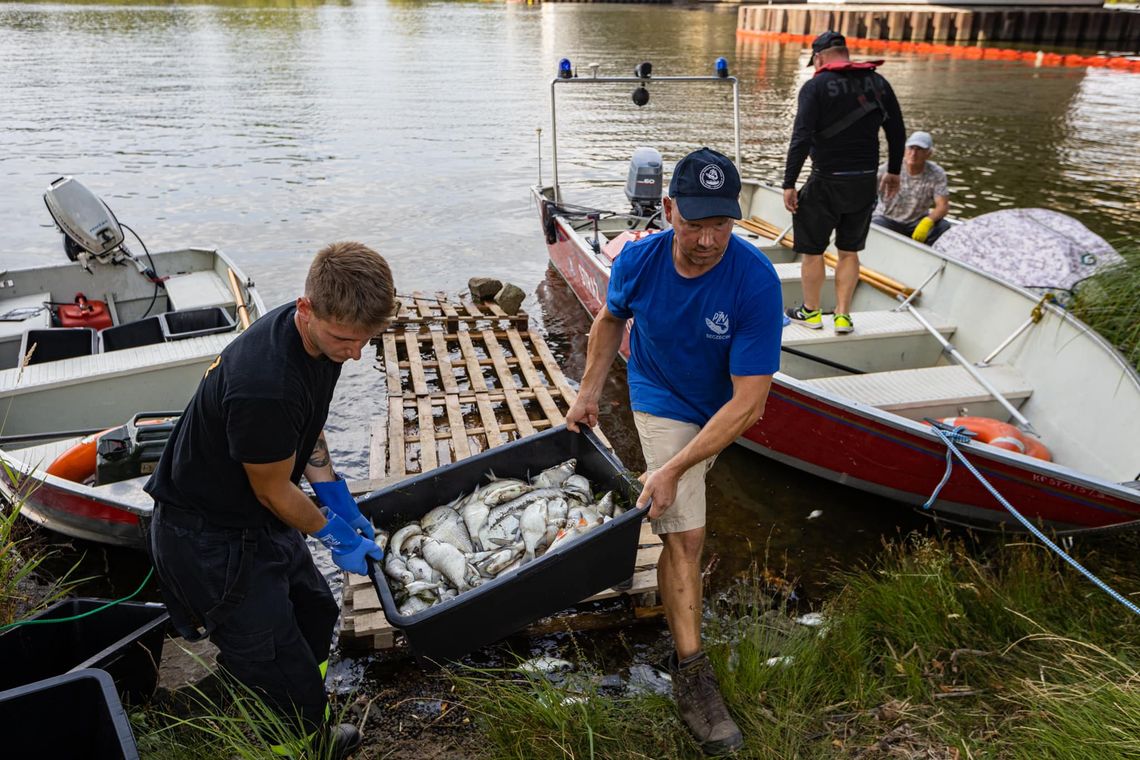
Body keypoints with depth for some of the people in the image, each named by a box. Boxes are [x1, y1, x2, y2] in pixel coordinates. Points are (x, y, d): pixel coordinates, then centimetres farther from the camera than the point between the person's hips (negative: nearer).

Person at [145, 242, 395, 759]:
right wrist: (335, 535, -7)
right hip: (209, 537, -9)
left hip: (257, 520, 9)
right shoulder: (265, 386, -38)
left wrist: (337, 499, 7)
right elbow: (273, 491, -22)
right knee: (281, 670, 1)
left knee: (315, 614, 21)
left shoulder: (320, 333, -9)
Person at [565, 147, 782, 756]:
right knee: (685, 534, -11)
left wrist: (675, 468, -35)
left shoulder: (755, 281, -34)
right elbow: (611, 318, 1)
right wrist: (588, 392, -3)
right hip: (665, 402, -1)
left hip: (725, 407, 1)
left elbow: (747, 402, -33)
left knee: (683, 524, 26)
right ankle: (691, 673, -1)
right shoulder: (639, 261, -24)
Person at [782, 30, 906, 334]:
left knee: (812, 251, 10)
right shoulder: (877, 82, 7)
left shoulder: (816, 86, -8)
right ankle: (843, 315, 17)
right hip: (865, 182, 5)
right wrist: (893, 172, 23)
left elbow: (801, 138, -16)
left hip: (826, 183, -5)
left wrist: (789, 184, -13)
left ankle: (811, 312, 21)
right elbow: (897, 131, 11)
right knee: (849, 251, 16)